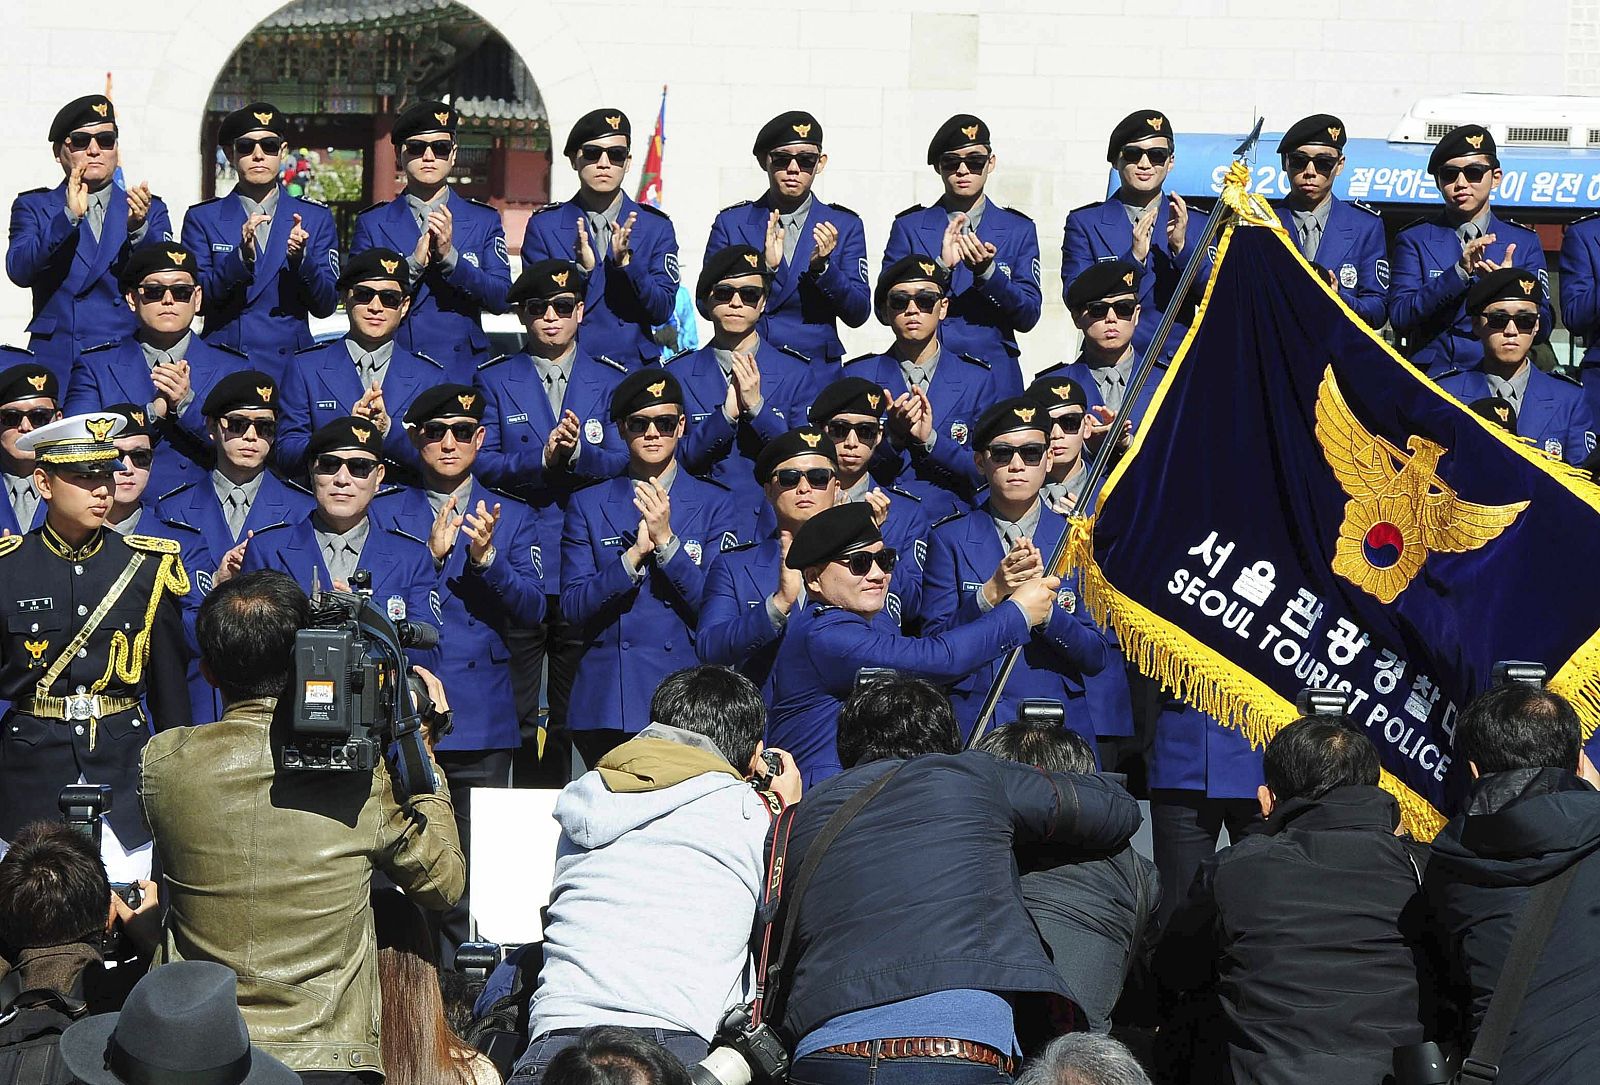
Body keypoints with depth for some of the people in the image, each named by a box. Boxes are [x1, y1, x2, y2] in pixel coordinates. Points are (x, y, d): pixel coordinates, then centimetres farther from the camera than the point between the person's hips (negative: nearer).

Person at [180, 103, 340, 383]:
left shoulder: (317, 219, 9)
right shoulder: (202, 218, 8)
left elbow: (325, 306, 3)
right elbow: (196, 299, -2)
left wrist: (300, 259, -14)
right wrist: (241, 257, -17)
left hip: (292, 366, 1)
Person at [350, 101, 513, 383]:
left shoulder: (484, 220, 10)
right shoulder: (372, 223, 9)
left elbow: (501, 299, -1)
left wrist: (450, 256, -14)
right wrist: (414, 263, -13)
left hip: (462, 371, 0)